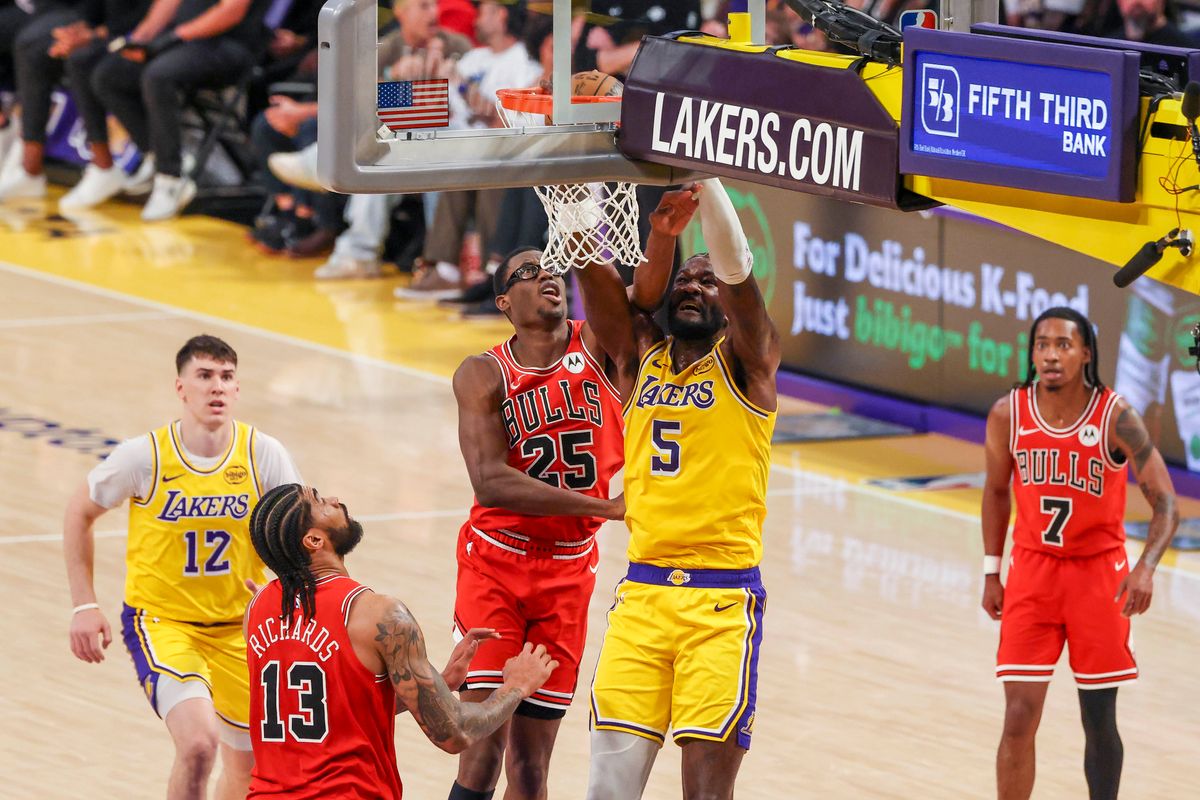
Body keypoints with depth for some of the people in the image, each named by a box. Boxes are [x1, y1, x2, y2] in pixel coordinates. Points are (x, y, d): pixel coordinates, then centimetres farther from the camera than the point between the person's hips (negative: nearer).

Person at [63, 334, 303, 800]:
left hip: (237, 625, 4)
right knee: (198, 743, -27)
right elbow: (80, 513, 1)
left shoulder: (264, 455, -11)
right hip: (160, 621, -4)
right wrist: (84, 606, -3)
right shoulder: (146, 456, -15)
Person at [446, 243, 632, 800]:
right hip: (496, 562, -2)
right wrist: (605, 507, -23)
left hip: (569, 572, 2)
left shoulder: (601, 345, 0)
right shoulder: (483, 376, -6)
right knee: (483, 753, -10)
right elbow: (490, 482, -18)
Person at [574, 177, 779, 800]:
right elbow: (592, 269, 0)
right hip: (641, 593, 4)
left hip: (722, 601, -4)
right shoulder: (641, 358, 14)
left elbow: (736, 266, -13)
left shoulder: (745, 363, 3)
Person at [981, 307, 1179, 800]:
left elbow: (1165, 503, -18)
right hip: (1032, 569, 1)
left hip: (1098, 570, -1)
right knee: (1019, 718, -5)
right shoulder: (1008, 415, -9)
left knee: (1099, 720, 6)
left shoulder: (1116, 418, -17)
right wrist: (991, 574, 8)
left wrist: (1147, 566, -36)